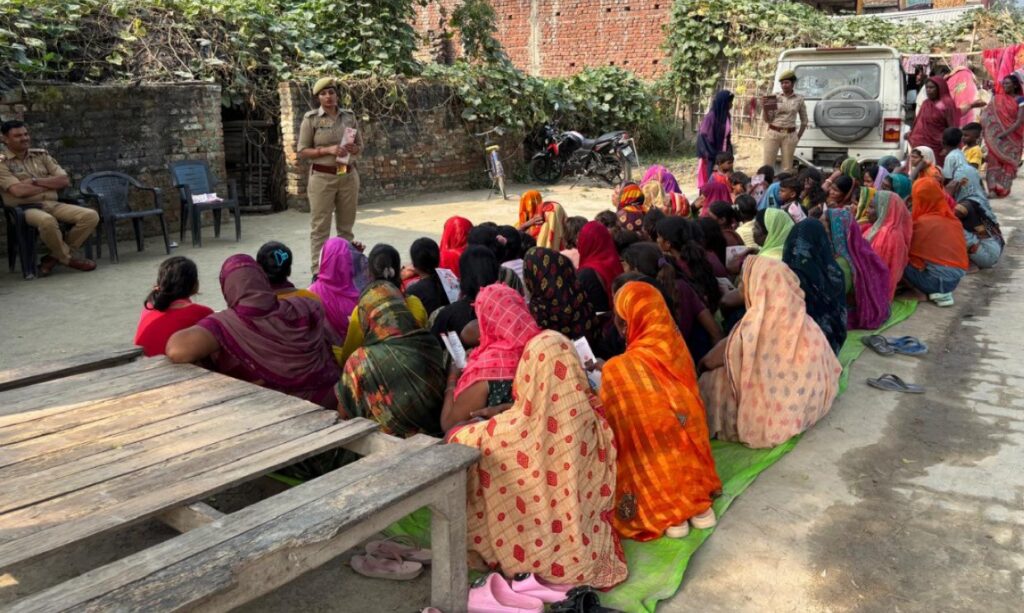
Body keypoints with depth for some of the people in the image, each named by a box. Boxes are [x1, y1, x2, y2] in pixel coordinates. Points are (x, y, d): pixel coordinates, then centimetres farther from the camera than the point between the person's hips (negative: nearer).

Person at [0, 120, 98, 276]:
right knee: (47, 221, -41)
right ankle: (68, 258, -12)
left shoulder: (41, 155, 16)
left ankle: (55, 256, -7)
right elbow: (19, 191, -13)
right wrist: (52, 183, -3)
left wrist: (35, 181, -6)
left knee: (91, 216, -17)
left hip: (52, 204, 6)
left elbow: (65, 180, 6)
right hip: (25, 208, -5)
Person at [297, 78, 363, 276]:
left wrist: (352, 148, -9)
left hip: (348, 176, 4)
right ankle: (318, 272, 3)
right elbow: (302, 151, -4)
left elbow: (360, 146, 14)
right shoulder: (311, 119, -3)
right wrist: (327, 150, -17)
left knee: (346, 226, 9)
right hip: (322, 177, -3)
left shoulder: (349, 116, 7)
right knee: (320, 227, -1)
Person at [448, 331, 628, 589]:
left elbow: (455, 440, -6)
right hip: (583, 554, 3)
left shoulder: (504, 431, -27)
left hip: (525, 555, -3)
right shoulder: (594, 423, -20)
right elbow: (604, 491, -3)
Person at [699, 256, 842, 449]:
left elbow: (709, 362, -5)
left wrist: (700, 364, 17)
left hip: (773, 420, -6)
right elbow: (831, 369, 3)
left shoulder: (753, 328, -21)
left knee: (711, 380, 10)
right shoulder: (803, 321, -7)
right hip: (811, 408, 6)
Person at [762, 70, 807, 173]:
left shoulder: (799, 99, 4)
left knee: (787, 167, 3)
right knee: (767, 164, -1)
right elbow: (767, 119, 2)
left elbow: (804, 121, 13)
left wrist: (798, 136, 8)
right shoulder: (775, 98, 3)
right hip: (773, 133, 0)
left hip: (789, 135, 0)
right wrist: (765, 109, -15)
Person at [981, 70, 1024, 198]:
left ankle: (1003, 189, 6)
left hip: (1011, 137, -2)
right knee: (994, 160, -6)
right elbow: (988, 115, 7)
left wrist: (1006, 133, -20)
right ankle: (993, 189, -8)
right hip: (996, 136, 2)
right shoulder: (997, 98, 5)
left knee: (1008, 162, 2)